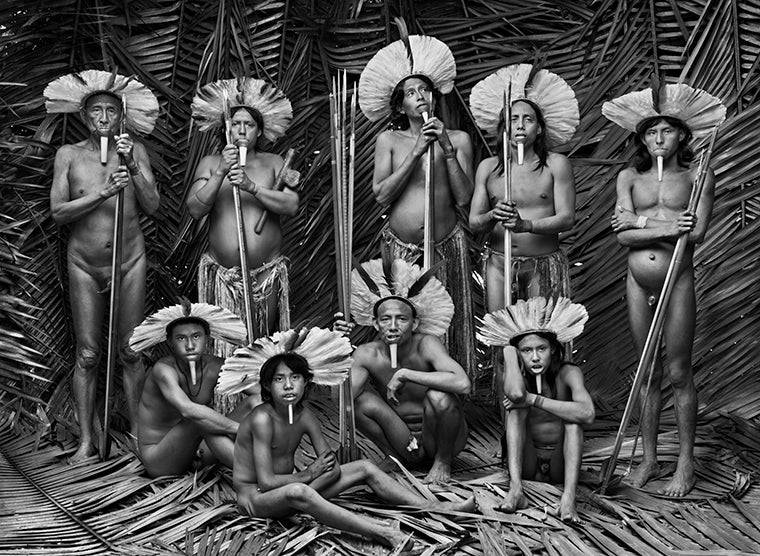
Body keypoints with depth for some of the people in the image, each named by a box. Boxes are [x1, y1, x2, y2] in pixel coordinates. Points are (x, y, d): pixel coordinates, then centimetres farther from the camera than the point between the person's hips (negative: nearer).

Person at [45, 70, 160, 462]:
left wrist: (132, 166, -14)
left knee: (130, 351, 5)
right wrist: (102, 193, -18)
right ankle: (86, 440, 11)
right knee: (87, 354, 3)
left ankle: (138, 431, 15)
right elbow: (58, 212, -6)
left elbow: (152, 206, -3)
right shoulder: (69, 154, 2)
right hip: (84, 264, 0)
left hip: (130, 260, 0)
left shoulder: (134, 151, 3)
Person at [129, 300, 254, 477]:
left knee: (253, 403, -9)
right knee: (199, 419, -34)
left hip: (192, 453, 6)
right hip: (158, 460, -6)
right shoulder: (164, 370, -23)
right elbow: (188, 410, -41)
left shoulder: (215, 367, -7)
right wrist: (238, 427, -41)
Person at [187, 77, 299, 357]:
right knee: (223, 348, -1)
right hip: (222, 273, 0)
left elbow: (292, 205, -7)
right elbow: (195, 209, -6)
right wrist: (221, 173, -16)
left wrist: (252, 187, -18)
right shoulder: (210, 163, 7)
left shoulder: (272, 162, 7)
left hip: (267, 273, 0)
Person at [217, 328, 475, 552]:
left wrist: (307, 481, -22)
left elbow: (333, 469, -5)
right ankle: (382, 532, -50)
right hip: (254, 497, -8)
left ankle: (433, 508, -2)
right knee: (298, 492, -43)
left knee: (365, 468, 2)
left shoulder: (305, 416, -3)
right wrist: (307, 475, -14)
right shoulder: (262, 419, -22)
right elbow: (266, 481, -26)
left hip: (288, 487, 8)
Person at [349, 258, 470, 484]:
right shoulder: (367, 354, -11)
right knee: (360, 398, -18)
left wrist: (405, 374, -35)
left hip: (441, 439, -2)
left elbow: (463, 383, -40)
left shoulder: (425, 345, -22)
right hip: (404, 443, 2)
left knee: (439, 396, -32)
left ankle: (443, 461, -3)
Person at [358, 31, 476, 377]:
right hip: (399, 245, 0)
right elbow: (381, 195, -6)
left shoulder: (457, 139, 4)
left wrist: (447, 150, -12)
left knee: (447, 324, 3)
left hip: (446, 245, 0)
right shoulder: (389, 140, 6)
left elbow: (463, 199, -4)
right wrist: (416, 152, -11)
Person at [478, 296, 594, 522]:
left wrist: (534, 400, -33)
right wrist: (508, 348, -23)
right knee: (516, 408, -23)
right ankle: (516, 489, -36)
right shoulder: (517, 374, -10)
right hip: (527, 464, 1)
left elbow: (587, 414, -33)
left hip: (560, 466, 0)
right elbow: (516, 393, -38)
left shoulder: (568, 373, -13)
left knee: (573, 417, -26)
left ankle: (569, 497, -40)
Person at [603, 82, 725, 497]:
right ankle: (648, 460, 20)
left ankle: (686, 463, 13)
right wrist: (668, 227, -16)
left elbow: (696, 233, -13)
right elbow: (623, 235, -5)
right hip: (638, 281, 3)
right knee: (648, 372, 10)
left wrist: (643, 220, -11)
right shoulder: (629, 177, 7)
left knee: (678, 372, 1)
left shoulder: (698, 176, 0)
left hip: (678, 280, -3)